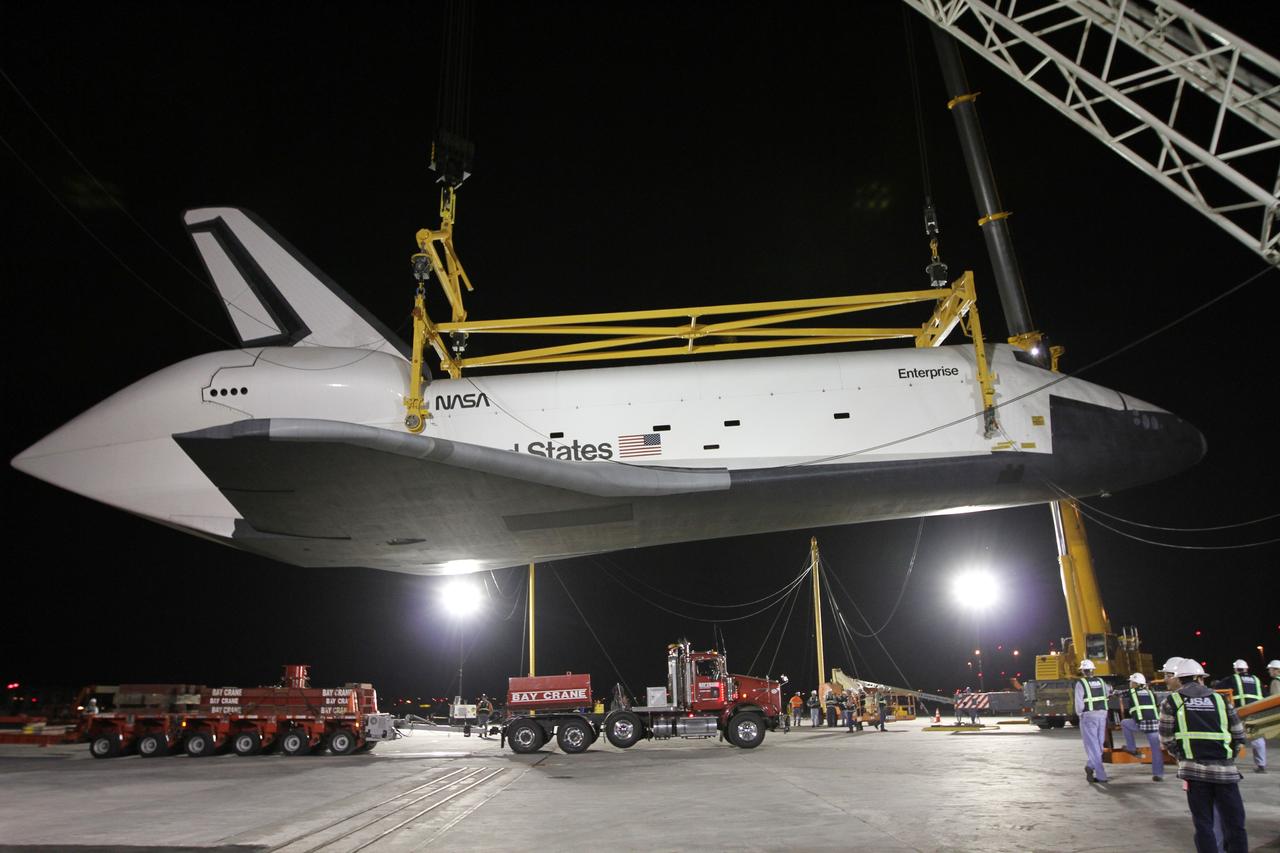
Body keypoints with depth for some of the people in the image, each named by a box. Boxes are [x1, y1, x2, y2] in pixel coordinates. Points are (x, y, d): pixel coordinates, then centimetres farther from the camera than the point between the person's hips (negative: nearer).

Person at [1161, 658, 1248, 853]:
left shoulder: (1172, 701, 5)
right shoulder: (1219, 699, 11)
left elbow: (1167, 740, 3)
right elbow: (1239, 737, 10)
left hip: (1194, 769, -1)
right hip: (1225, 770, 1)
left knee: (1203, 824, 7)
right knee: (1234, 823, 9)